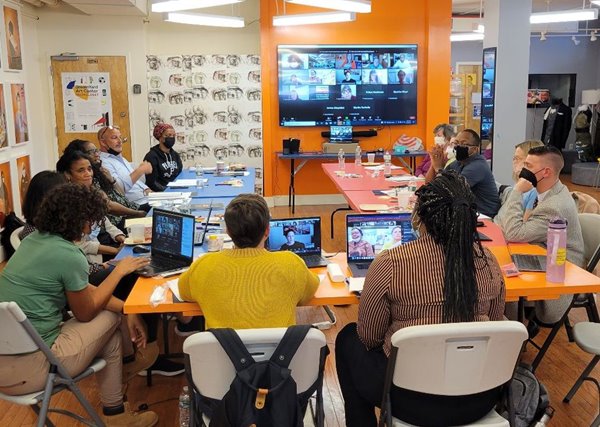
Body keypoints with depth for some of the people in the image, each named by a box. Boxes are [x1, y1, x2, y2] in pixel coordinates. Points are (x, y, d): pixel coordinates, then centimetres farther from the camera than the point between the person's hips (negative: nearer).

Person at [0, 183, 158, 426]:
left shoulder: (34, 240, 7)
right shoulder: (70, 256, -19)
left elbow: (83, 290, 13)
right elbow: (85, 312, -4)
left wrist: (125, 308, 7)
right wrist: (119, 271, 2)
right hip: (24, 371, -8)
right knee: (110, 318, 9)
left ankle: (114, 407, 31)